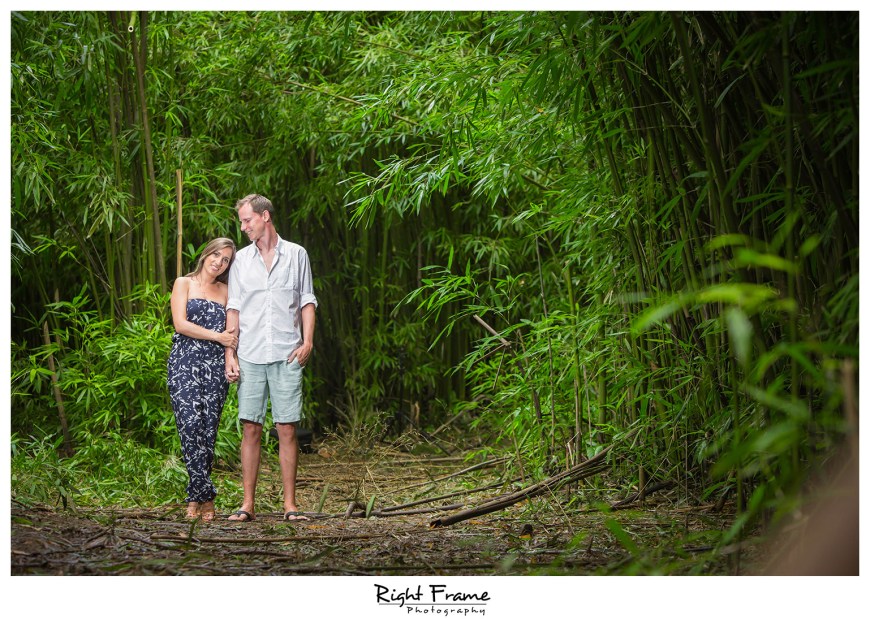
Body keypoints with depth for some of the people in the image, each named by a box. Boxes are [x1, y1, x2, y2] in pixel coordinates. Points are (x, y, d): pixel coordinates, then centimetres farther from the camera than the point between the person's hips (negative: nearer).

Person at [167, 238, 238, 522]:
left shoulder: (225, 291, 20)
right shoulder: (184, 283, 9)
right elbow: (180, 323, -3)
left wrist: (231, 337, -3)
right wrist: (217, 336, -5)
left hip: (215, 367, 3)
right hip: (185, 362, -3)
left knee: (208, 430, -4)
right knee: (190, 423, -18)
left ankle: (195, 498, 3)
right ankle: (206, 494, -17)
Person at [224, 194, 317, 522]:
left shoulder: (296, 255, 8)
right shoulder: (241, 259, 12)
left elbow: (307, 301, 9)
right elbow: (234, 309, 10)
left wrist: (308, 341, -4)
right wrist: (230, 354, 2)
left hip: (287, 356, -1)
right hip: (250, 357, 2)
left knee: (287, 429, -2)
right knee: (250, 429, 0)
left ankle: (290, 504, 3)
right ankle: (247, 505, 4)